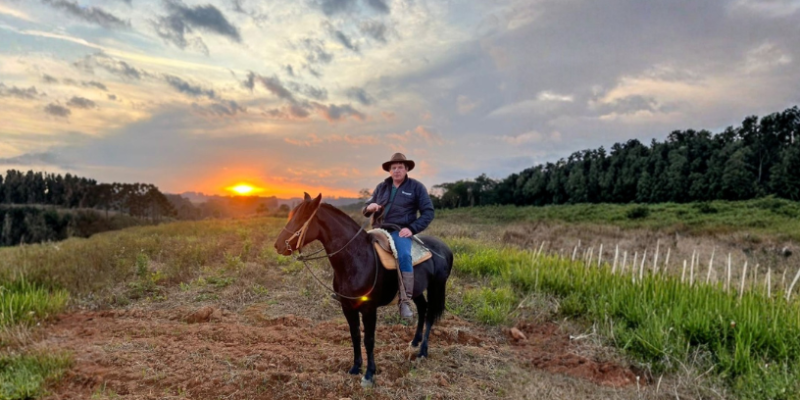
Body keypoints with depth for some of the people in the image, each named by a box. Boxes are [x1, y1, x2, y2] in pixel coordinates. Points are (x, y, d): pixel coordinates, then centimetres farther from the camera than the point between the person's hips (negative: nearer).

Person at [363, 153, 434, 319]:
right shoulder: (381, 187, 15)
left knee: (404, 256, -32)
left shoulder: (416, 187, 4)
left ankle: (405, 302, -27)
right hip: (379, 230, 5)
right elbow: (365, 210, 19)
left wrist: (412, 229, -13)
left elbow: (428, 212, 0)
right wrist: (369, 207, -6)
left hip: (400, 231, -4)